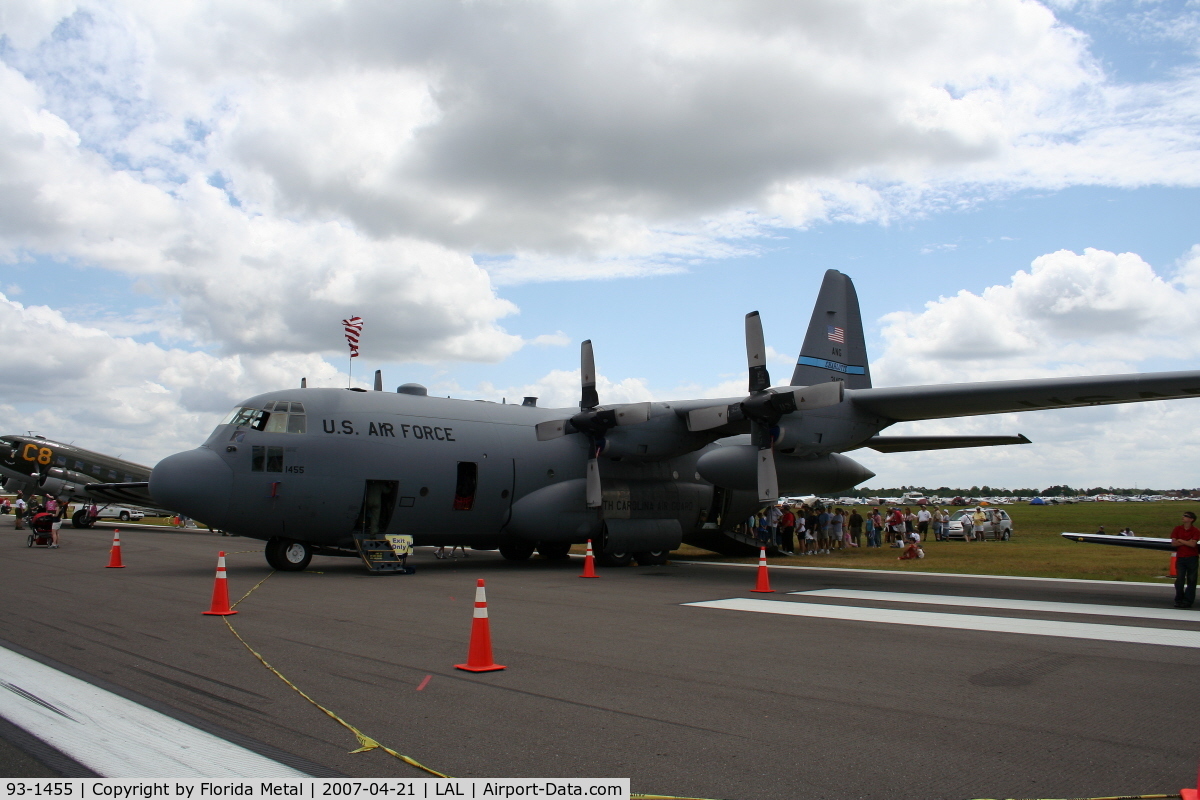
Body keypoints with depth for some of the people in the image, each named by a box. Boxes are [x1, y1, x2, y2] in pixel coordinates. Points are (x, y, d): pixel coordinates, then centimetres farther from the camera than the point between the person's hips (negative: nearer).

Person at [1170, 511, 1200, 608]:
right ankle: (1179, 600, 9)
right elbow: (1173, 543, -1)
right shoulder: (1177, 529, 6)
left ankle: (1188, 601, 5)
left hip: (1192, 558, -2)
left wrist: (1180, 540, -5)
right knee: (1179, 580, 2)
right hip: (1180, 557, 2)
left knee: (1191, 580, 1)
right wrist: (1187, 542, -9)